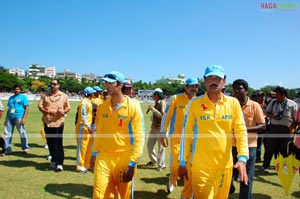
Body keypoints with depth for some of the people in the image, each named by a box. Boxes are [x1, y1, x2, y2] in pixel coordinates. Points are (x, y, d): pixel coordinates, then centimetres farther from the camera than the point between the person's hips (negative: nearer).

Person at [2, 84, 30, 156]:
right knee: (7, 133, 6)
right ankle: (7, 149, 14)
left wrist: (24, 118, -14)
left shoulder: (23, 97, 3)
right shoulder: (10, 98, 20)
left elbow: (27, 108, -4)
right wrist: (6, 118, 17)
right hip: (9, 117, 6)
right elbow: (9, 108, 23)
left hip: (19, 117, -6)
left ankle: (25, 148, 9)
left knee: (22, 132, -3)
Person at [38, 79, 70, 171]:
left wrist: (63, 112, -14)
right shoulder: (45, 95, 10)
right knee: (50, 142, 9)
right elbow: (40, 106, 4)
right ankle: (53, 160, 24)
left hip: (59, 122, -3)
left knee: (58, 143, -7)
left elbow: (68, 107, 9)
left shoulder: (64, 96, 6)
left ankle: (59, 163, -3)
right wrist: (48, 111, -13)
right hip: (47, 122, 3)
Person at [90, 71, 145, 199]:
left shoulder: (133, 107, -10)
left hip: (124, 158, -3)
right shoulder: (102, 107, 5)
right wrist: (94, 154, 14)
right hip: (104, 157, 4)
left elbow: (139, 137, -12)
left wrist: (132, 164, -15)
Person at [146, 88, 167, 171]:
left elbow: (162, 116, -23)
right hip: (154, 127, 9)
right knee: (149, 145, 15)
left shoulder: (162, 103, -13)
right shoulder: (156, 103, 12)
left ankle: (161, 165, 10)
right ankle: (153, 160, 34)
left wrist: (153, 109, -23)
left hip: (161, 128, -9)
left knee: (161, 147, -1)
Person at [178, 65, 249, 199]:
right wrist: (183, 162, 1)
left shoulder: (233, 103, 1)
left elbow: (241, 131, -1)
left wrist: (242, 158, -13)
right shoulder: (194, 104, -4)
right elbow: (186, 134, -1)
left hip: (225, 165, 3)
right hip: (200, 166, -2)